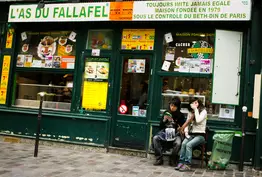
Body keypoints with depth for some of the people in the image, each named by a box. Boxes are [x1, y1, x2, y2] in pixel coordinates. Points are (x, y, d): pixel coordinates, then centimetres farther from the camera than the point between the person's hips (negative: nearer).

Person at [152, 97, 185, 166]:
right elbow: (161, 126, 7)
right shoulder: (166, 113, 5)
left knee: (178, 143, -34)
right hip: (165, 132, 2)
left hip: (175, 133, -2)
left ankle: (172, 160, -8)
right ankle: (159, 159, -15)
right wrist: (164, 120, -12)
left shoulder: (180, 115, 0)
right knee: (155, 138, -25)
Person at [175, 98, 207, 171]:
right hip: (191, 134, 4)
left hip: (200, 135, -4)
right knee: (183, 143, -27)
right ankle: (181, 162, -26)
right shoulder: (190, 112, 16)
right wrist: (186, 133, -2)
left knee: (188, 145, -30)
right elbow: (187, 124, 14)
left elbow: (198, 120, -19)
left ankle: (187, 164, -28)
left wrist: (195, 109, -13)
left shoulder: (203, 111, -1)